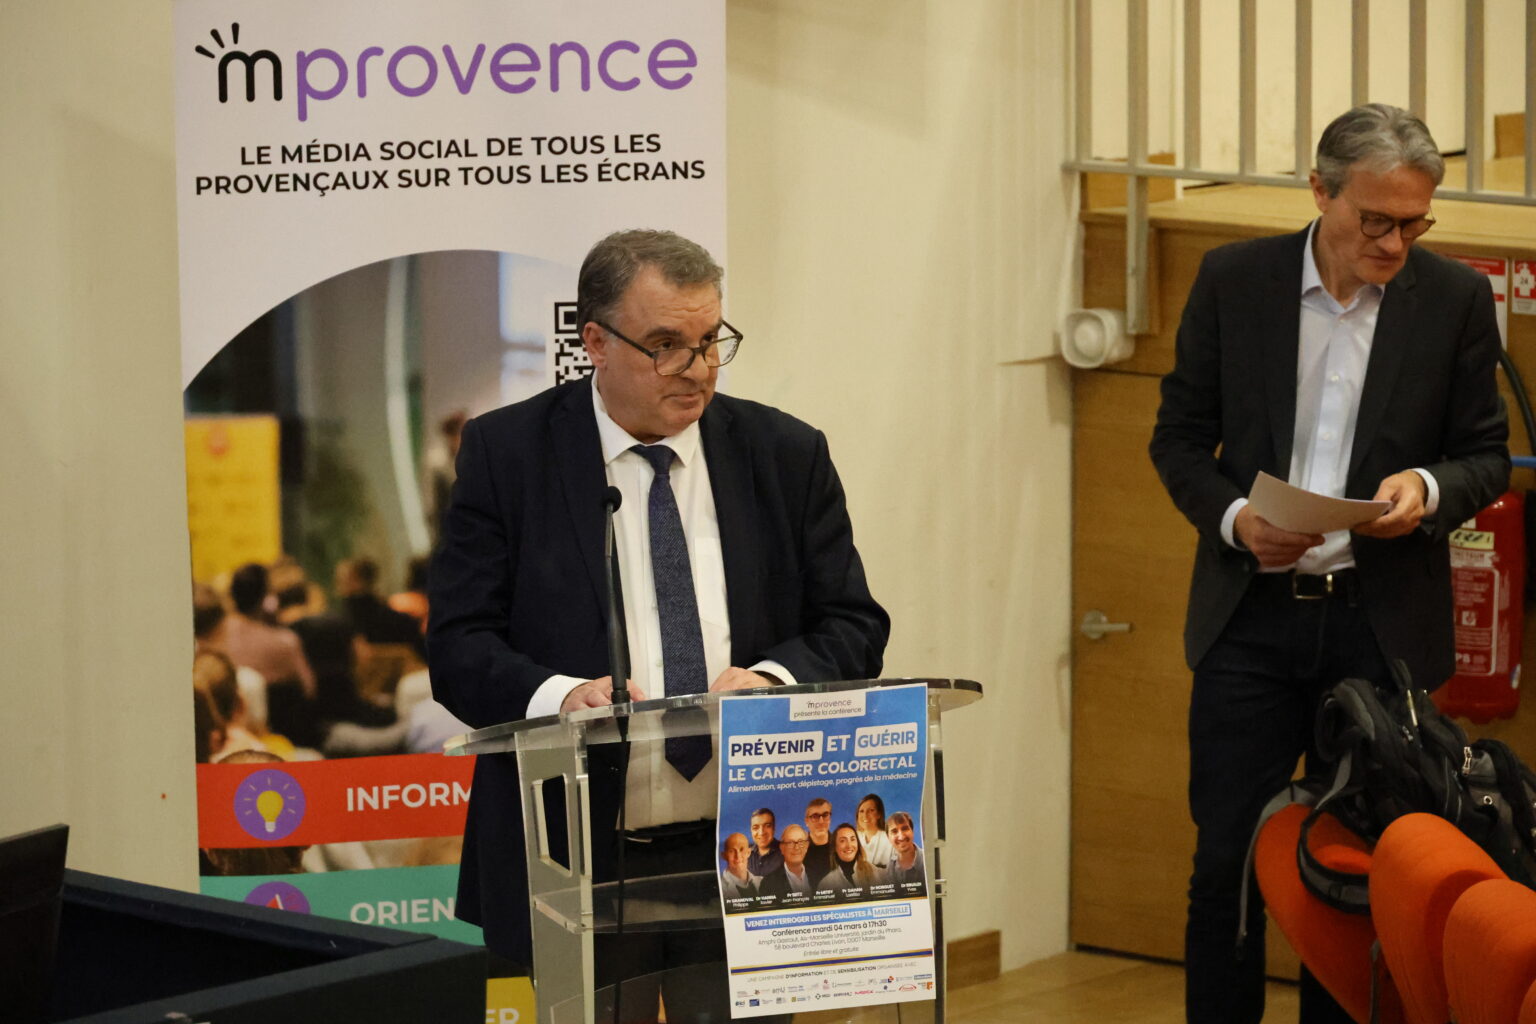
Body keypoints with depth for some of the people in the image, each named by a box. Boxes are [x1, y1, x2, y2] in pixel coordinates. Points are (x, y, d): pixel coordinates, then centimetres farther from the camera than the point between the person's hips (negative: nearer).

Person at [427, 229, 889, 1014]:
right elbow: (457, 642, -4)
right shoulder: (507, 452, 0)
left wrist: (775, 678, -15)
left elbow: (854, 625, 7)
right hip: (578, 865, -2)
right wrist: (558, 695, -25)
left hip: (750, 856, 2)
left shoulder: (787, 454, 6)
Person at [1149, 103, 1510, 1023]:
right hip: (1253, 614, 0)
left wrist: (1429, 488, -15)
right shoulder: (1234, 281, 1)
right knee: (1228, 862, 0)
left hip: (1384, 624, 0)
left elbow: (1488, 457, 7)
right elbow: (1180, 436, 6)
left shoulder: (1456, 299, 1)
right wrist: (1233, 516, -13)